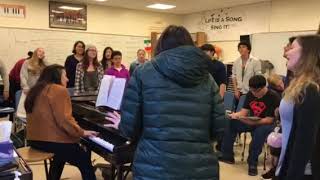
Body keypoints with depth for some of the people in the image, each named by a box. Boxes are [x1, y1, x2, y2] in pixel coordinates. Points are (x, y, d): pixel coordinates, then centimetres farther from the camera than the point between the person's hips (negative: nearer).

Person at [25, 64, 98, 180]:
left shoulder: (37, 90, 16)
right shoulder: (59, 90, -13)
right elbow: (64, 120, -22)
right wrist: (82, 132, -9)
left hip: (35, 138, 10)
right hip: (51, 140, -10)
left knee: (62, 154, 35)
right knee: (85, 161, 0)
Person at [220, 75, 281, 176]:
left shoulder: (273, 97, -18)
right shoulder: (250, 94, 2)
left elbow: (269, 120, -22)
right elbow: (244, 112, 1)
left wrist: (254, 122, -37)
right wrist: (235, 115, -21)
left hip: (266, 124, -6)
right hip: (251, 122, 6)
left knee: (260, 131, -40)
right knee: (230, 122, -14)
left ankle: (252, 163, -24)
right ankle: (227, 156, -7)